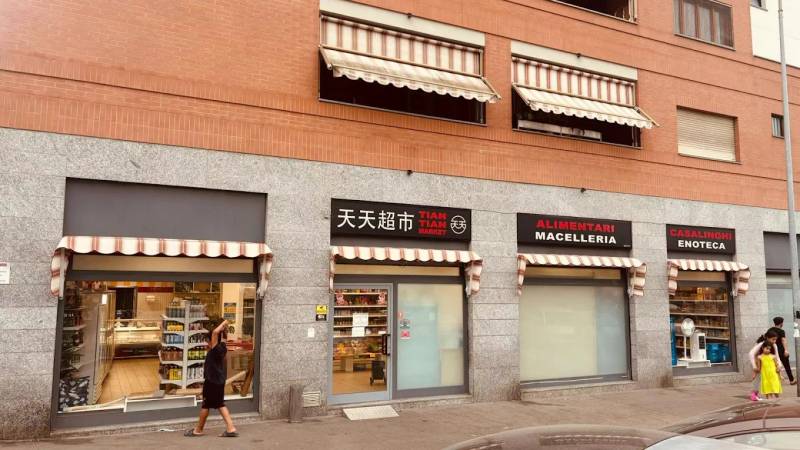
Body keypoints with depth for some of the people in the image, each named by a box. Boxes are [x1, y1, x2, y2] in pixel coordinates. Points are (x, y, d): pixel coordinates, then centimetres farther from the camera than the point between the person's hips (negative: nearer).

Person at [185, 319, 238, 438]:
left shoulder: (216, 349, -18)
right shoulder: (222, 348, 3)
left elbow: (215, 332, -30)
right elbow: (223, 337, 20)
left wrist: (223, 323, -19)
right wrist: (225, 327, 7)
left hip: (212, 381, -8)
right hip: (219, 380, 8)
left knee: (205, 405, 6)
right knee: (220, 404, 11)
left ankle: (198, 430, 21)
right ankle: (231, 428, 4)